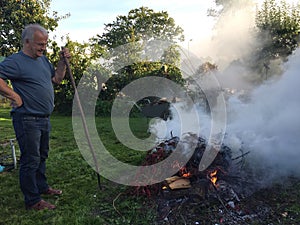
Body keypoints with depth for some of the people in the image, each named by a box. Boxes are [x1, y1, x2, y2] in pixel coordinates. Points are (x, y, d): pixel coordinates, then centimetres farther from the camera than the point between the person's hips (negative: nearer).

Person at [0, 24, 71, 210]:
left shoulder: (43, 59, 12)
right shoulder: (16, 61, -14)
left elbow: (57, 79, 19)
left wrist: (63, 61, 7)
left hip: (44, 119, 9)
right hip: (27, 119, -8)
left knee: (42, 156, 21)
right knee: (31, 160, 0)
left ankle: (42, 187, 38)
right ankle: (33, 201, 12)